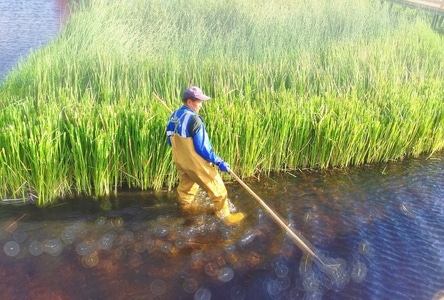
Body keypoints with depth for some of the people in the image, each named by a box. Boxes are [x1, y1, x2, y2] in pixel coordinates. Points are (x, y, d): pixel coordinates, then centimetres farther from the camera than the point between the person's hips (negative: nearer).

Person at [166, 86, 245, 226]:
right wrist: (219, 162, -15)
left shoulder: (173, 116, 1)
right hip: (195, 163, -8)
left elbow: (171, 141, 12)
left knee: (186, 184, 30)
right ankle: (225, 215, 17)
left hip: (179, 160, 8)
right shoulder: (193, 119, -24)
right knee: (217, 188, 6)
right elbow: (202, 148, -23)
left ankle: (186, 205, 51)